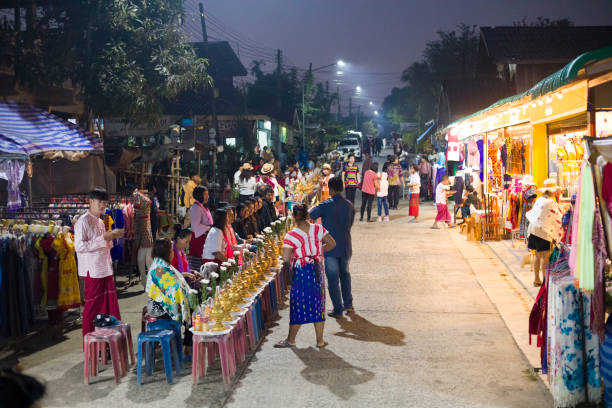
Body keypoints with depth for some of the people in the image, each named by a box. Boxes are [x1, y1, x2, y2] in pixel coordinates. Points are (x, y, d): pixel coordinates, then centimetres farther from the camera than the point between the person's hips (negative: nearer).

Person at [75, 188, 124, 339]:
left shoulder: (100, 222, 16)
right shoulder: (83, 221, -11)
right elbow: (79, 246, -20)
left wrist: (112, 236, 7)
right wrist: (103, 238, -22)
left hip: (106, 269, 8)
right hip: (93, 270, -8)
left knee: (109, 305, 9)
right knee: (92, 307, 1)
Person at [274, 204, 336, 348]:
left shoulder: (291, 236, -16)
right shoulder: (318, 229, -3)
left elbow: (286, 259, -18)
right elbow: (332, 244, 6)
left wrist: (288, 264, 4)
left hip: (300, 272, -4)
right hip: (317, 270, 4)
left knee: (298, 305, 7)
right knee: (318, 304, 12)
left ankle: (291, 340, 19)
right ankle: (320, 340, 19)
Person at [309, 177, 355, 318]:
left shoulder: (325, 205, -14)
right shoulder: (349, 205, 1)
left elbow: (309, 216, -7)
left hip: (330, 248, -5)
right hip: (346, 246, 5)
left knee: (333, 278, 4)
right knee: (345, 274, 23)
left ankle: (338, 310, 7)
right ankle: (348, 304, 26)